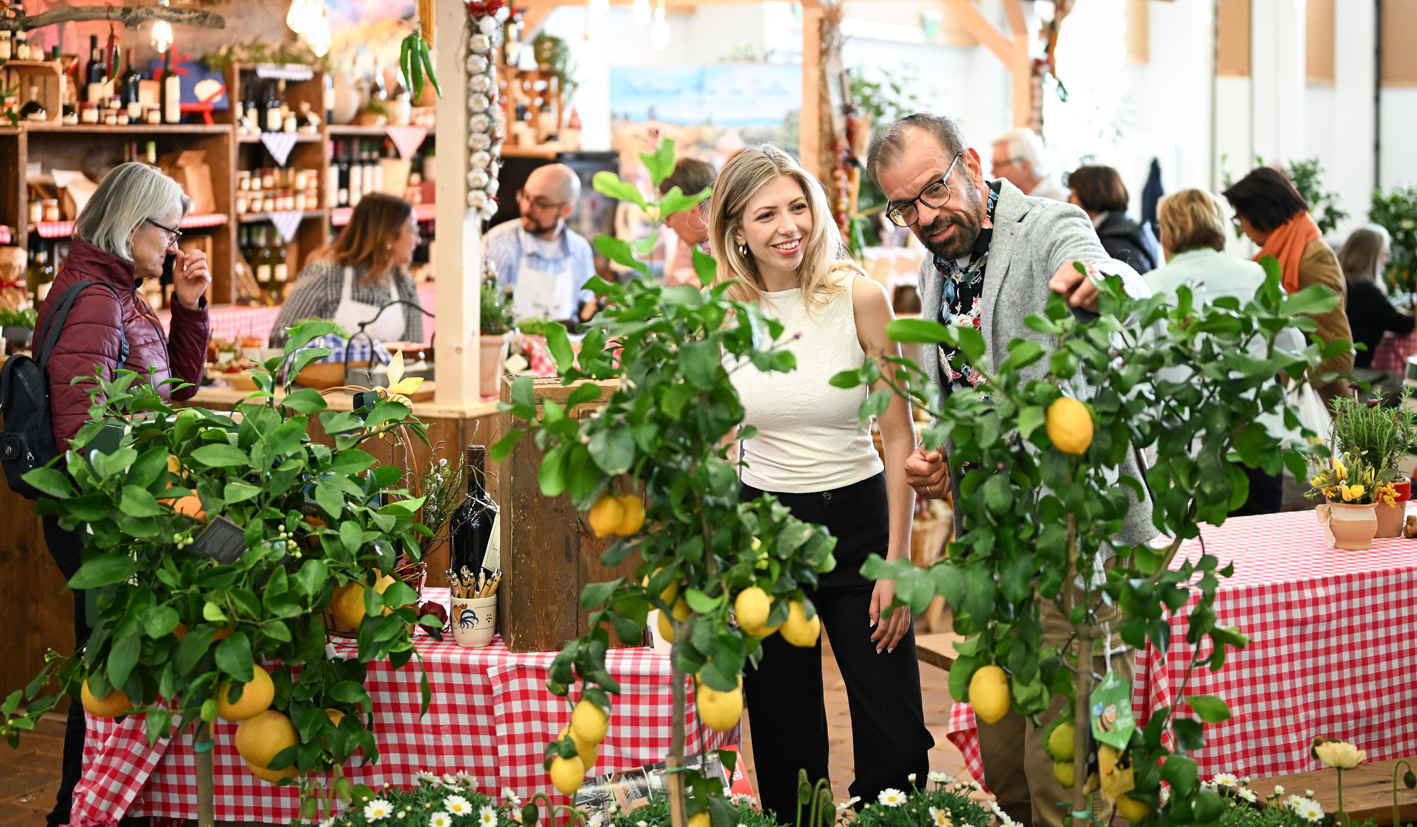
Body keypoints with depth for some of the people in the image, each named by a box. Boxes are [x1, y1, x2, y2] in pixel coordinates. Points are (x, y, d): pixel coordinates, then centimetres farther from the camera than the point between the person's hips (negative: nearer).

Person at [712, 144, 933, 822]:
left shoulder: (858, 299, -8)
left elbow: (898, 437, -4)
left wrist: (897, 561, -7)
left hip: (859, 520, -1)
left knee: (897, 743, -3)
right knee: (786, 742, 8)